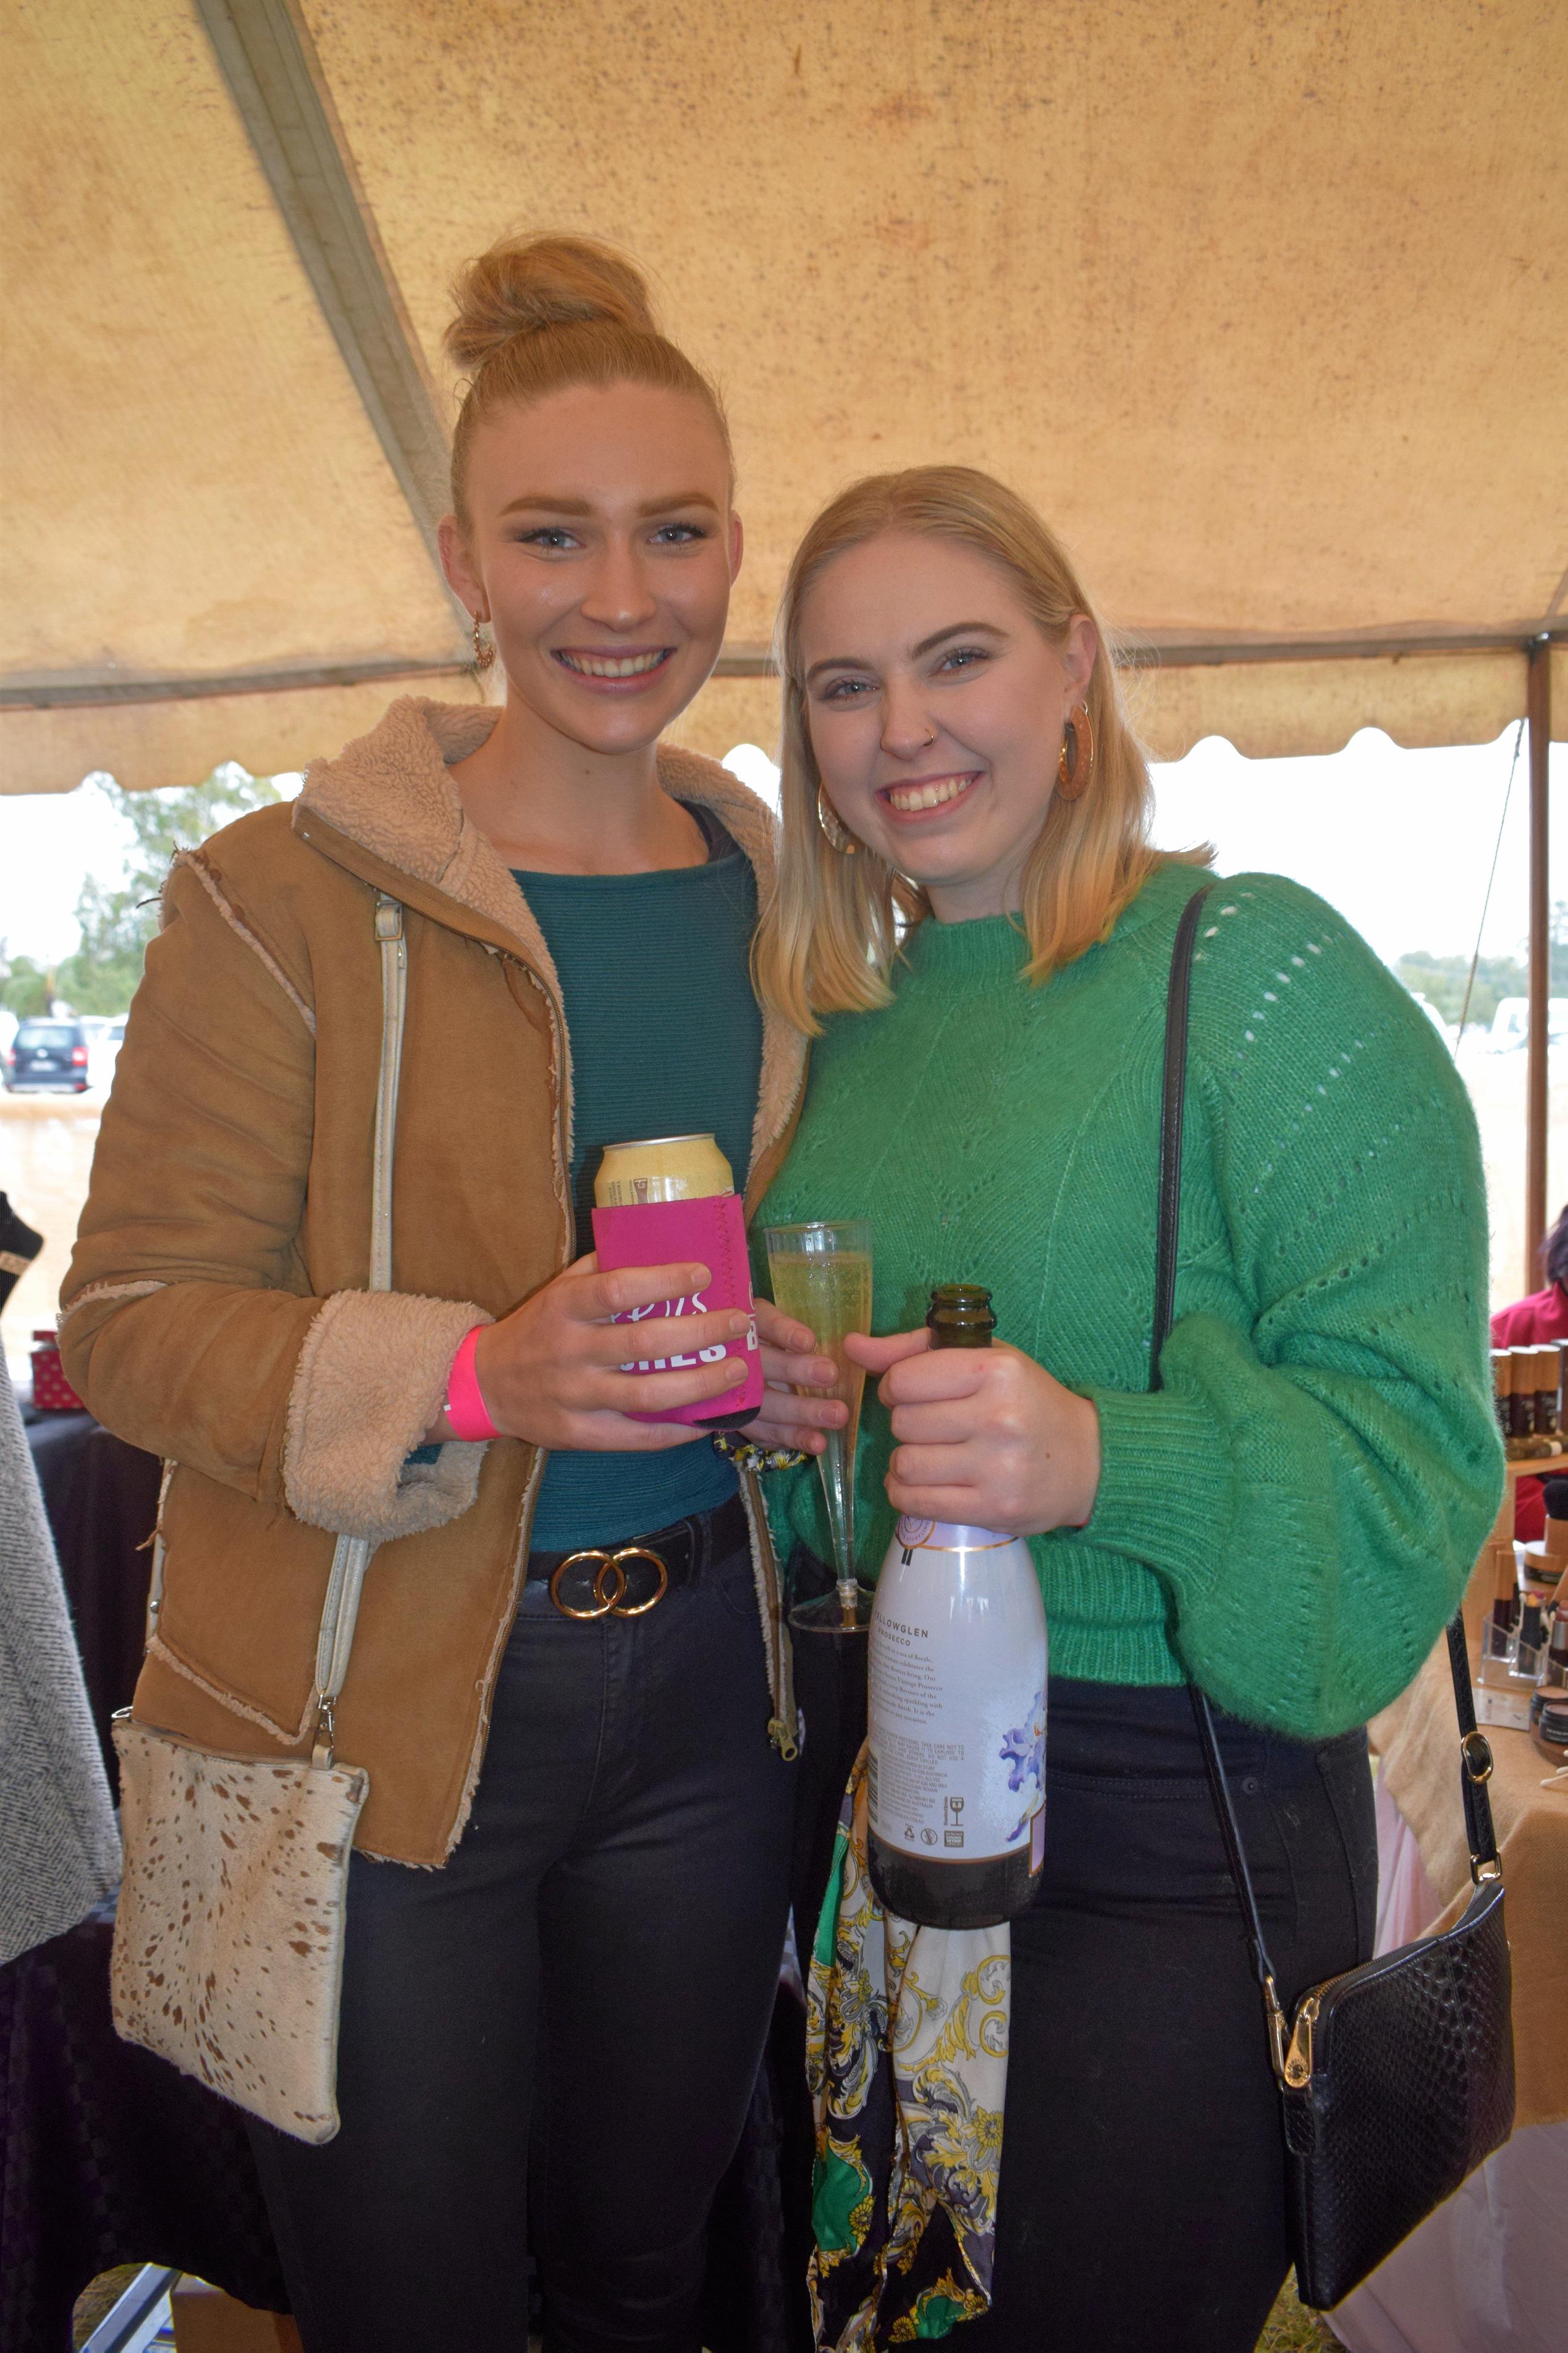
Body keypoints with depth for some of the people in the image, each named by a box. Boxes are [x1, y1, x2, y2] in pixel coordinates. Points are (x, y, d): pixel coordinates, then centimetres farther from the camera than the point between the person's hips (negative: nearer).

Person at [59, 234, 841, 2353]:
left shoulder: (777, 900, 6)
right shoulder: (284, 895, -10)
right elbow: (134, 1313, -11)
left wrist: (808, 1368, -5)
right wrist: (470, 1372, -27)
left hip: (699, 1688, 5)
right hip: (374, 1718, -4)